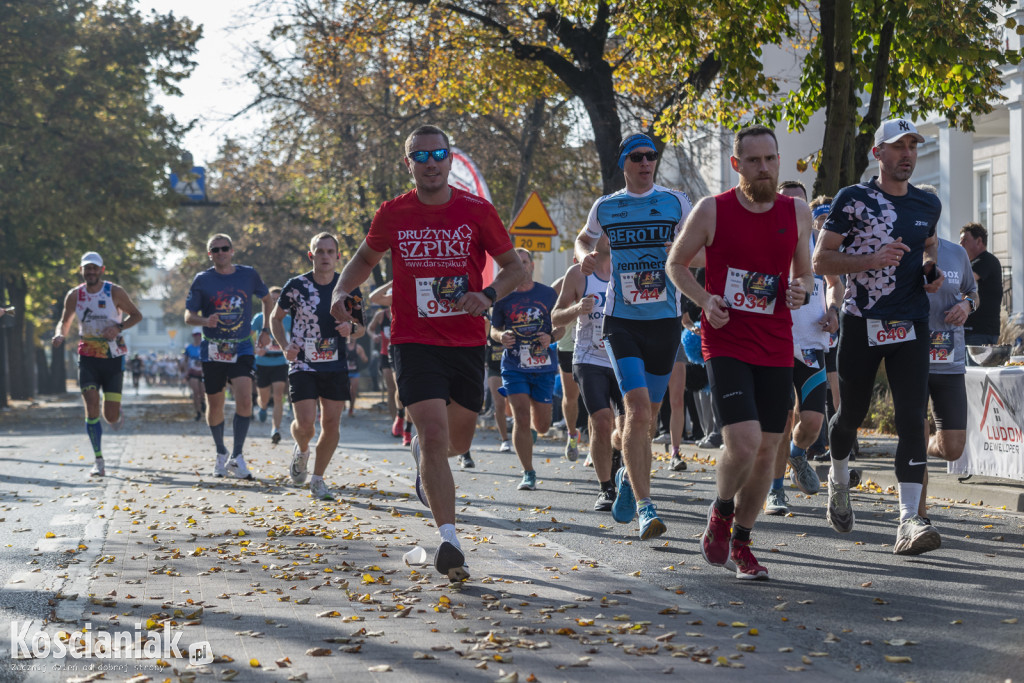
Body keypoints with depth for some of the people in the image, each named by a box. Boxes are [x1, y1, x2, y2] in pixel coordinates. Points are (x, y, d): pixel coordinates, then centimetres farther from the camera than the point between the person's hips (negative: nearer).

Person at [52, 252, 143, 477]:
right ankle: (98, 461, -4)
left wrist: (119, 327, -15)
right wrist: (59, 334, -10)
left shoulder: (114, 292, -5)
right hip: (88, 357, 1)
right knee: (91, 408, -12)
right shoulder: (74, 295, 1)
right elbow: (65, 321, 13)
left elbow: (136, 315, 3)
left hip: (114, 358, -1)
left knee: (111, 416, -3)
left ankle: (117, 415, 37)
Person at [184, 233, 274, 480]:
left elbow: (267, 299, 19)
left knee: (244, 399, -18)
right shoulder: (202, 280, -1)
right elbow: (188, 315, -1)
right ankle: (221, 453, 28)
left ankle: (236, 457, -10)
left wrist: (266, 330, 10)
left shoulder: (248, 274, 3)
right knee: (215, 406, 6)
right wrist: (205, 321, -23)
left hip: (242, 349, 0)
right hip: (212, 351, 0)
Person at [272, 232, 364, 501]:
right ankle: (301, 451, 23)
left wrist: (351, 329, -14)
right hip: (302, 365, -2)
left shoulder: (349, 288, 1)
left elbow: (361, 327, 10)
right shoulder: (296, 285, -5)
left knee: (332, 423, -1)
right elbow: (275, 318, 8)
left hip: (336, 366, 2)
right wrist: (285, 346, -9)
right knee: (305, 423, -13)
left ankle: (317, 479, 15)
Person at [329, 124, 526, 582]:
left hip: (467, 343, 2)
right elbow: (366, 257, 17)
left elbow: (514, 267, 5)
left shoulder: (477, 212, -2)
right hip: (414, 342, -2)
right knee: (435, 433, -17)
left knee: (458, 442, 15)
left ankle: (422, 452, 52)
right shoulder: (392, 214, 0)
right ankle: (449, 539, -16)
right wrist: (341, 291, -1)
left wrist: (488, 295, -14)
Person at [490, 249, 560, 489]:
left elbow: (561, 326, 9)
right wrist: (501, 336, -14)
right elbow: (493, 329, 9)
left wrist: (551, 337, -12)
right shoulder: (502, 297, 0)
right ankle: (528, 473, 0)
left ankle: (532, 428, 45)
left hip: (544, 366, 1)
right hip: (514, 367, -1)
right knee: (521, 419, -11)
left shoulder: (548, 294, 2)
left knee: (542, 425, 6)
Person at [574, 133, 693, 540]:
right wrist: (586, 255, 3)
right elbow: (584, 239, 26)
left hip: (665, 322, 1)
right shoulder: (605, 208, 9)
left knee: (647, 416, 9)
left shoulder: (676, 203, 6)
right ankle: (644, 506, -16)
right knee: (637, 410, -17)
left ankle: (628, 478, 37)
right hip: (622, 322, -1)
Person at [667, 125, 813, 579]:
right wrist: (704, 300, -11)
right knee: (744, 443, -19)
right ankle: (721, 514, 11)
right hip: (726, 343, -4)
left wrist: (801, 290, -7)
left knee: (766, 451, 6)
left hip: (776, 349, 4)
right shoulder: (712, 210, -4)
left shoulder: (796, 213, 5)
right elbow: (676, 262, 7)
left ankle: (740, 544, 23)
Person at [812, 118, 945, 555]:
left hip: (911, 323, 3)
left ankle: (909, 523, -15)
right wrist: (872, 259, -19)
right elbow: (820, 261, -5)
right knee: (852, 412, 10)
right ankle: (838, 478, 42)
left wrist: (931, 272, 8)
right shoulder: (853, 199, -3)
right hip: (861, 322, -2)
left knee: (912, 419, -10)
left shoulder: (928, 205, 11)